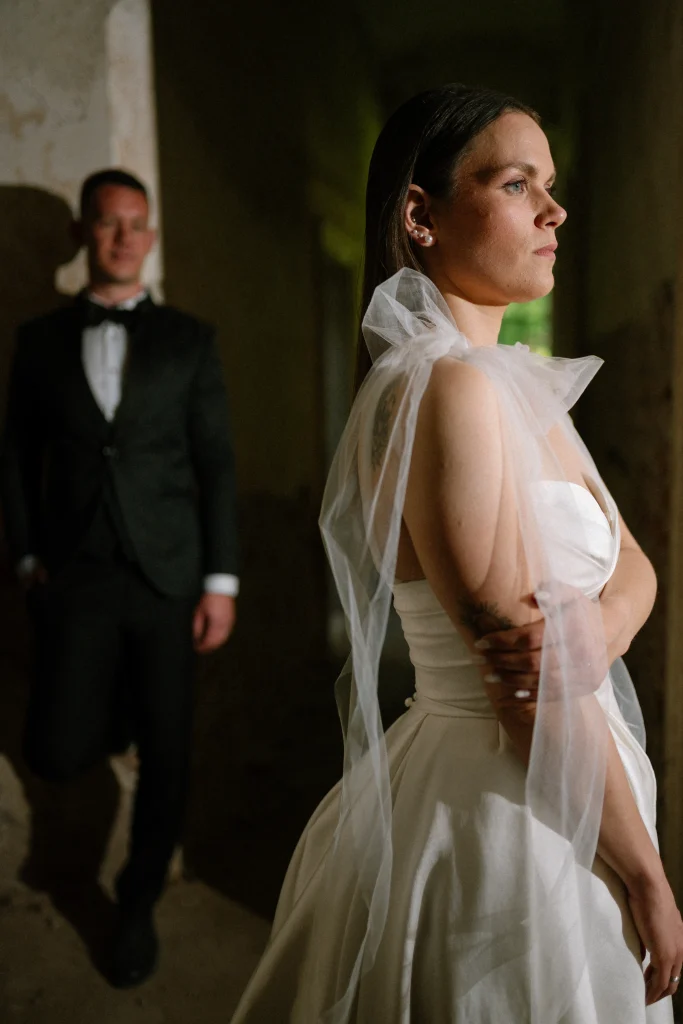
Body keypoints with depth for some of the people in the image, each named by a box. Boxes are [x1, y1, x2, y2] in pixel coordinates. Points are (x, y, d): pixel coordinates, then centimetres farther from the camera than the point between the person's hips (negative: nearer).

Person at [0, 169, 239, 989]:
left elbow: (216, 465, 0)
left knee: (165, 756, 5)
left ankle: (138, 906, 30)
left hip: (168, 577, 0)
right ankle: (119, 707, 30)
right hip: (75, 578, 1)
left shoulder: (188, 339, 4)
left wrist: (221, 581, -5)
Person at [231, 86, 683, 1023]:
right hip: (499, 818, -8)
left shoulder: (518, 383, 6)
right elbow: (533, 696, -24)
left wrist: (597, 630, -18)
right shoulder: (448, 386, -24)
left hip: (544, 792, 9)